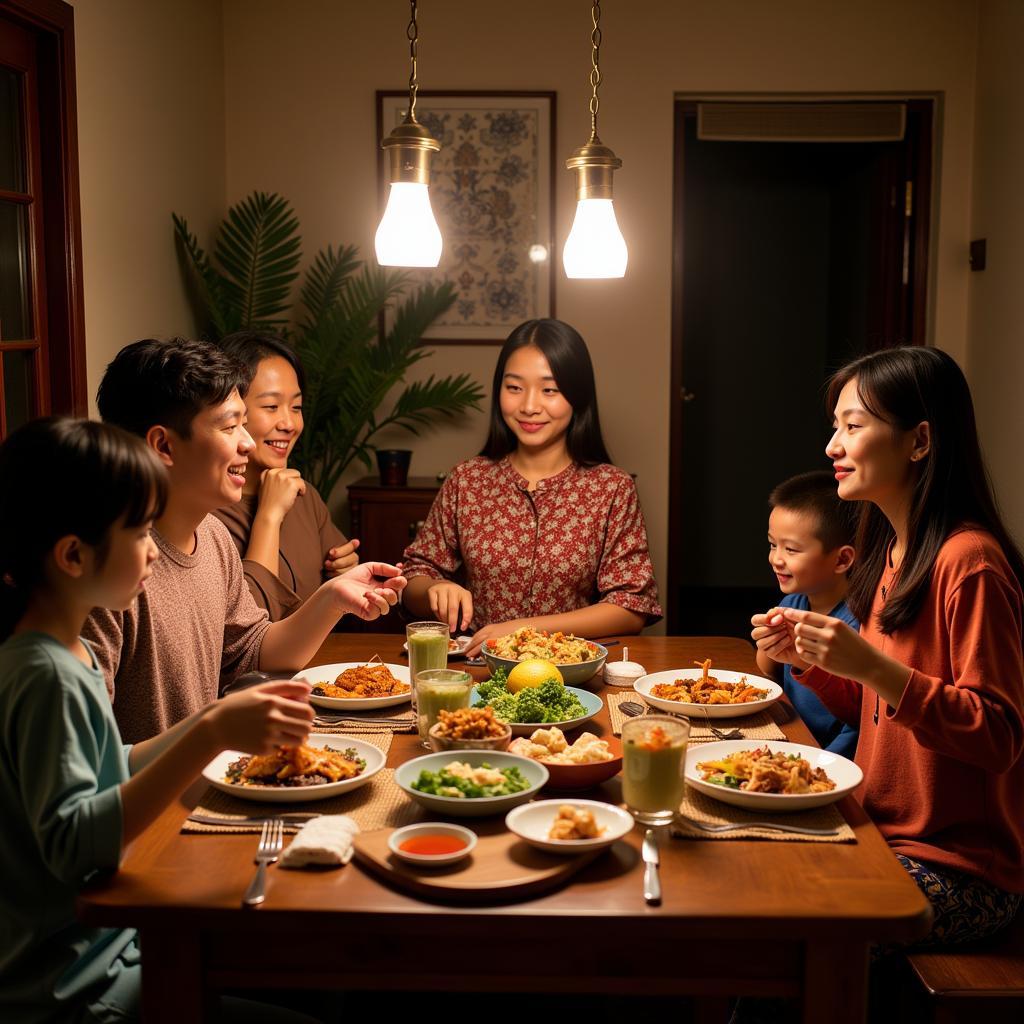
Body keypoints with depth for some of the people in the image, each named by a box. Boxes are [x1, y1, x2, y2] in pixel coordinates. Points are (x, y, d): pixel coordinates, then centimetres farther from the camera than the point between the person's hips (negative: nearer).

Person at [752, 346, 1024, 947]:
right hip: (887, 838, 8)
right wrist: (809, 661, -2)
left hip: (958, 870, -8)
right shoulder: (895, 551, 9)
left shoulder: (969, 563, -19)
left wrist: (872, 666, -29)